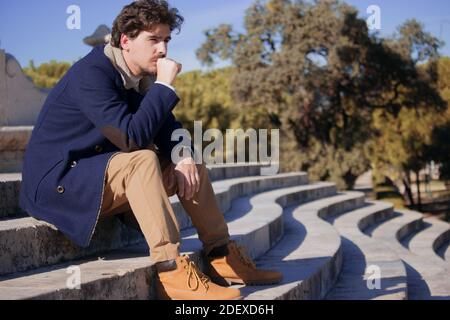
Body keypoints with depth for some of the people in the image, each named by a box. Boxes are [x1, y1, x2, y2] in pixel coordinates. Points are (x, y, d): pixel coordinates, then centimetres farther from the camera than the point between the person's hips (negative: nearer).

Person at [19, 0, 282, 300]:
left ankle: (222, 257, 3)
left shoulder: (142, 76, 4)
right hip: (57, 182, -9)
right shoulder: (92, 73, -22)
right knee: (141, 160, -33)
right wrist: (164, 85, -27)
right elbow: (132, 137, -32)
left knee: (191, 164, 5)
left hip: (98, 177, 9)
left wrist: (184, 157, -13)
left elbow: (168, 128, 8)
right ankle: (171, 272, -35)